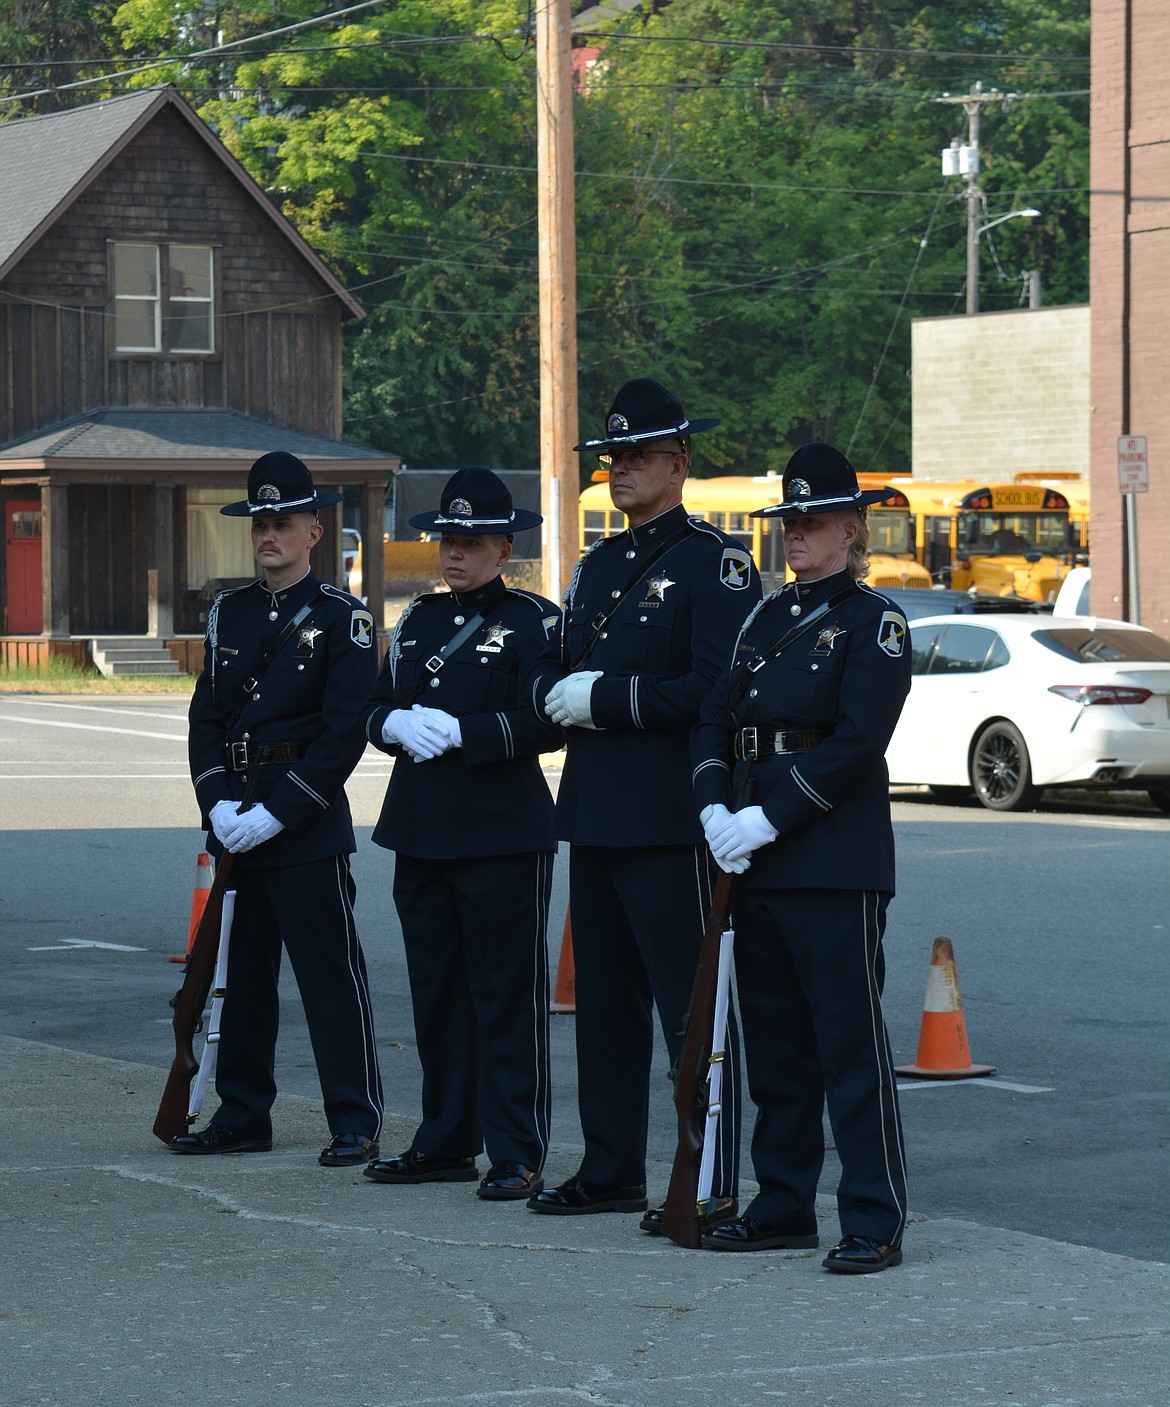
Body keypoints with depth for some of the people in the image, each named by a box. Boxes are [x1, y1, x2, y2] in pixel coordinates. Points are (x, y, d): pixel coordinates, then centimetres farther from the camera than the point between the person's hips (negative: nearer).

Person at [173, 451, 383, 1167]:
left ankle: (356, 1121, 0)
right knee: (240, 973, 11)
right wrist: (219, 805, -5)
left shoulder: (343, 618, -4)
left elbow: (344, 734, -10)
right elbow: (207, 717, 10)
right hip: (234, 821, 6)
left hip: (308, 827, -6)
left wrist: (277, 812, -16)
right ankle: (242, 1115, 20)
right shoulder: (229, 611, 12)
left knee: (331, 975, -4)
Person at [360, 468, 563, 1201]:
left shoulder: (533, 620, -4)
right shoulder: (420, 619, 15)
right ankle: (447, 1142, 20)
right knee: (437, 992, 11)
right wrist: (399, 723, -5)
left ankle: (516, 1155, 0)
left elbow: (547, 725, -13)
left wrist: (458, 732, -18)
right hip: (423, 832, 7)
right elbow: (378, 707, 17)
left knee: (506, 996, -4)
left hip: (503, 836, -7)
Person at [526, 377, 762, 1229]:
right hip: (595, 810, 8)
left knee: (691, 1004, -6)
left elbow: (716, 689, -18)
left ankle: (712, 1186, -3)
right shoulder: (598, 566, 18)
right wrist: (560, 695, -4)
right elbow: (553, 669, 19)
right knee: (605, 999, 13)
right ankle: (612, 1169, 21)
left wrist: (607, 697, -16)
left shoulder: (714, 561, -7)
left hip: (672, 816, -8)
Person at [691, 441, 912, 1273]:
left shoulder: (873, 622, -5)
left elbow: (856, 741, -15)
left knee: (851, 1043, -7)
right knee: (774, 1042, 11)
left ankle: (876, 1221, -4)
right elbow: (717, 720, 11)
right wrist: (715, 809, -6)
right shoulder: (769, 618, 16)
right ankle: (785, 1205, 20)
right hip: (759, 861, 7)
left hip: (837, 860, -7)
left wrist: (769, 819, -18)